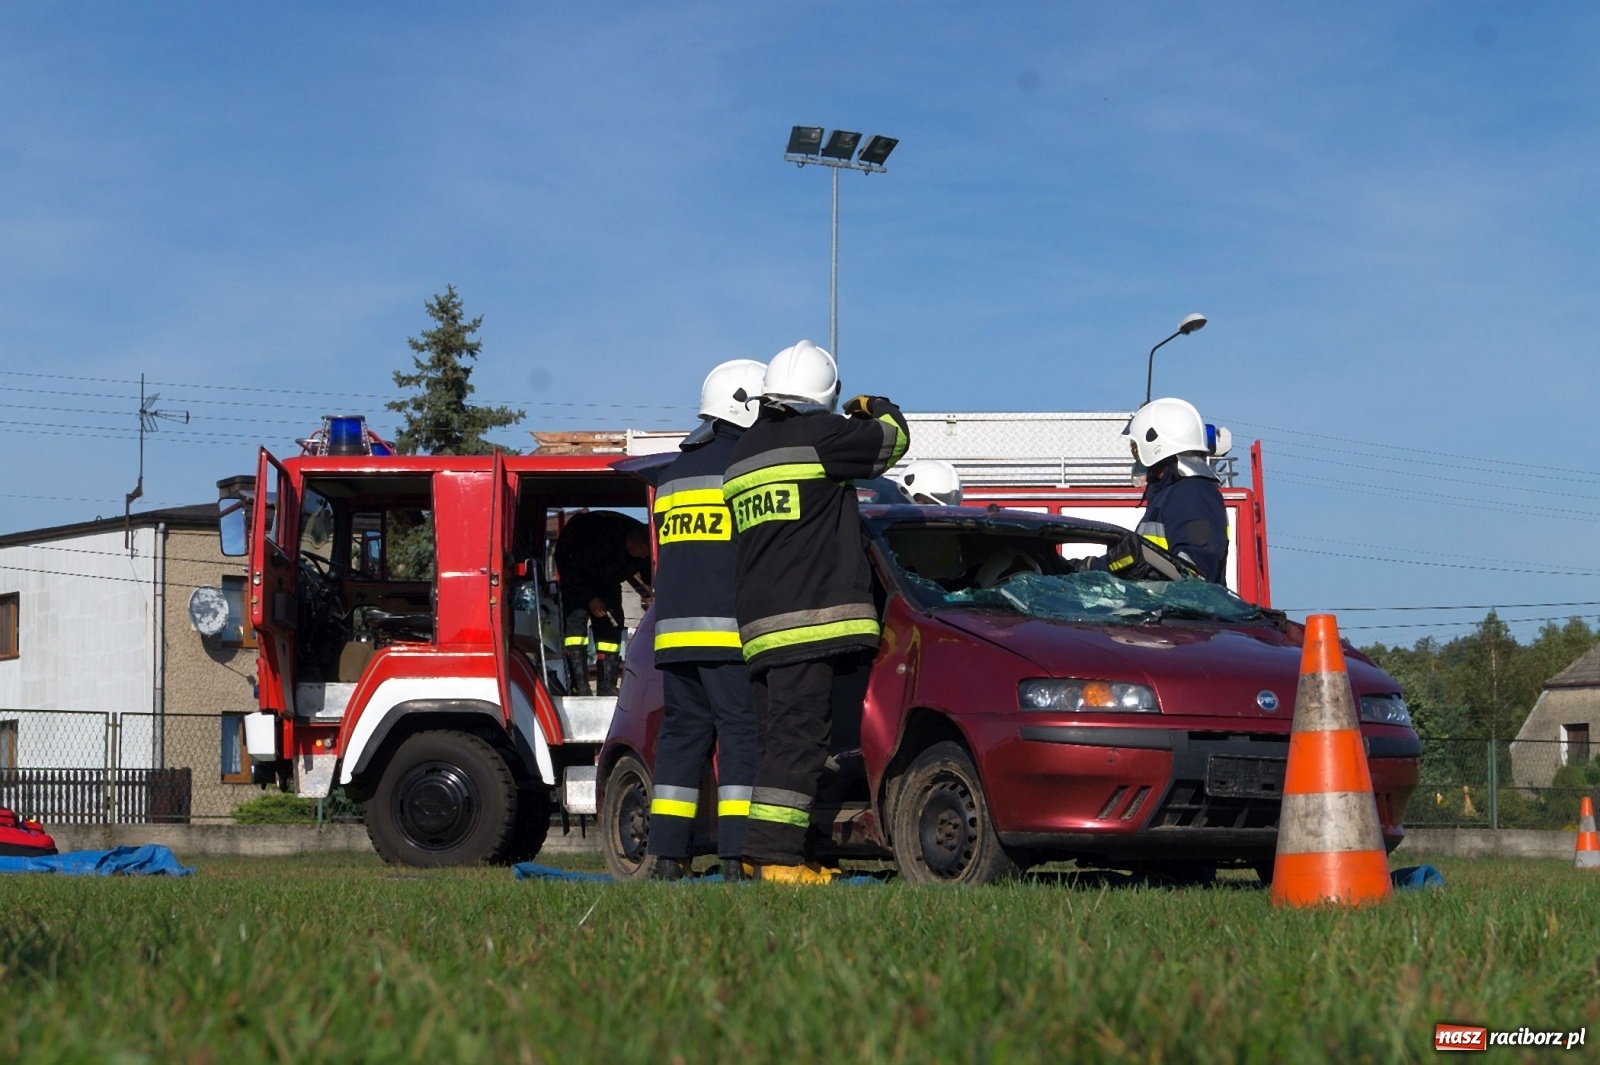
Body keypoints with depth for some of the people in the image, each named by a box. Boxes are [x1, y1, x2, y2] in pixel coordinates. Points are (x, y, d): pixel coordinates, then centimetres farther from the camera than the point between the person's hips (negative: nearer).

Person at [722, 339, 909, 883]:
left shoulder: (743, 452, 19)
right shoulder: (817, 435, -5)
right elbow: (893, 437, 5)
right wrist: (875, 407, 27)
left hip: (757, 623, 8)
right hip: (807, 617, -8)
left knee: (773, 736, 11)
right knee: (797, 736, -10)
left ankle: (760, 850, 10)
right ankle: (776, 854, -15)